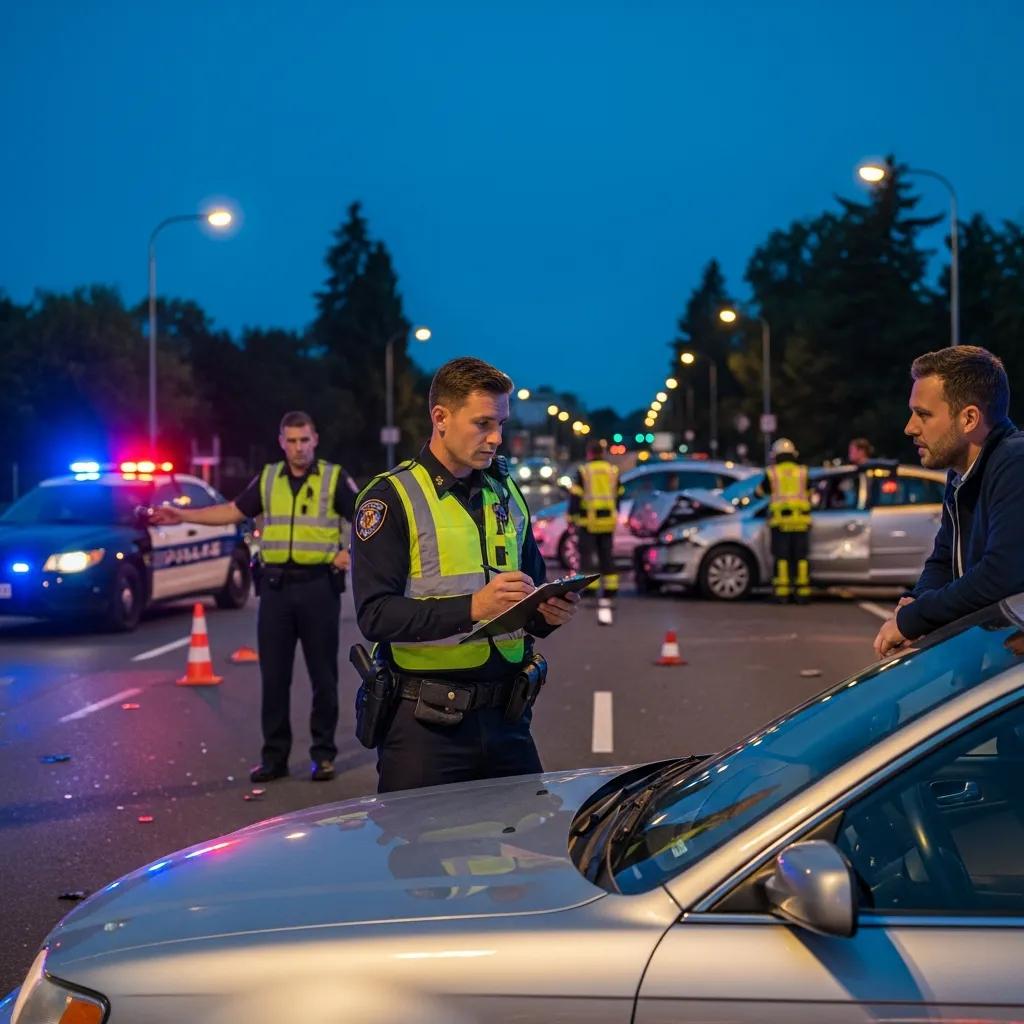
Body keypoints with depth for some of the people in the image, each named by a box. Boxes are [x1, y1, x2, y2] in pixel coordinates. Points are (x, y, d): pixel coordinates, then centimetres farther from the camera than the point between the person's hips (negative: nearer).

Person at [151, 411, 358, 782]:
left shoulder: (335, 478, 0)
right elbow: (234, 510, 17)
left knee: (323, 675, 2)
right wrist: (184, 515, 14)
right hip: (275, 586, 3)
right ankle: (274, 756, 13)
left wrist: (350, 552, -12)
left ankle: (323, 754, 12)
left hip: (319, 586, -3)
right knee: (273, 675, 5)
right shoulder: (267, 479, 11)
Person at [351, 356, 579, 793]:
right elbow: (375, 615, -15)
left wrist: (548, 612, -2)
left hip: (505, 718, 6)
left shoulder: (506, 495, 15)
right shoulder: (392, 498, -6)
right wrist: (472, 607, -24)